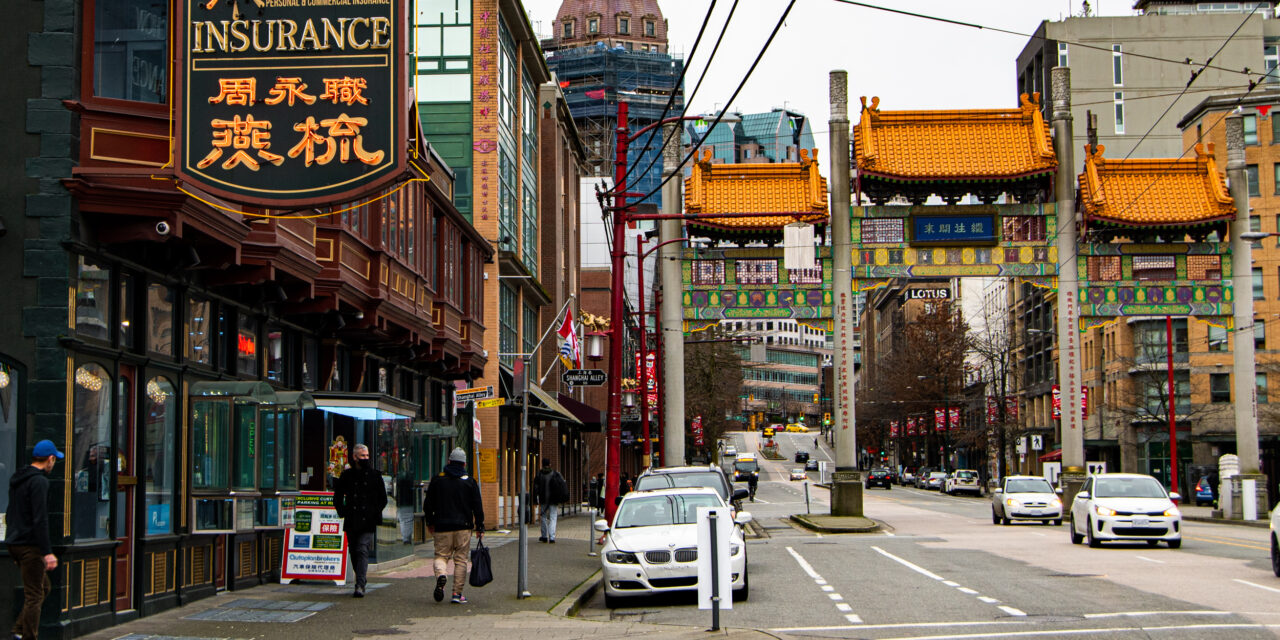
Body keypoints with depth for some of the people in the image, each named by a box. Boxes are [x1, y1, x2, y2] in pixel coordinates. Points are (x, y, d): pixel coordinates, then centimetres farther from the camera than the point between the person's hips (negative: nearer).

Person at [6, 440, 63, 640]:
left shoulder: (16, 479, 15)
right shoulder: (39, 481, -16)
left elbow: (9, 514, 23)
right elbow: (39, 519, -22)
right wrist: (48, 552, -23)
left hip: (14, 543, 9)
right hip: (30, 546, -9)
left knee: (43, 587, 18)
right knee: (34, 595, -3)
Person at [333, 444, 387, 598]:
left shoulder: (375, 475, 5)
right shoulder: (347, 475, 7)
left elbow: (383, 499, 11)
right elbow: (337, 496, 17)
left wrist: (375, 513, 0)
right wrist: (342, 511, 4)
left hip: (368, 521, -3)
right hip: (351, 522, 3)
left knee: (362, 551, -14)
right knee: (354, 552, 9)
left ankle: (360, 585, -19)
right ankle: (361, 582, 25)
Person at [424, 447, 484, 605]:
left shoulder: (437, 479, 5)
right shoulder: (469, 482, 2)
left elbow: (428, 504, 9)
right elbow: (477, 507, 0)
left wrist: (430, 522, 21)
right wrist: (480, 527, 7)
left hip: (442, 527, 1)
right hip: (463, 527, -1)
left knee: (441, 555, 8)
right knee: (461, 559, 5)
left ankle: (440, 575, -25)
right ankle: (457, 593, 1)